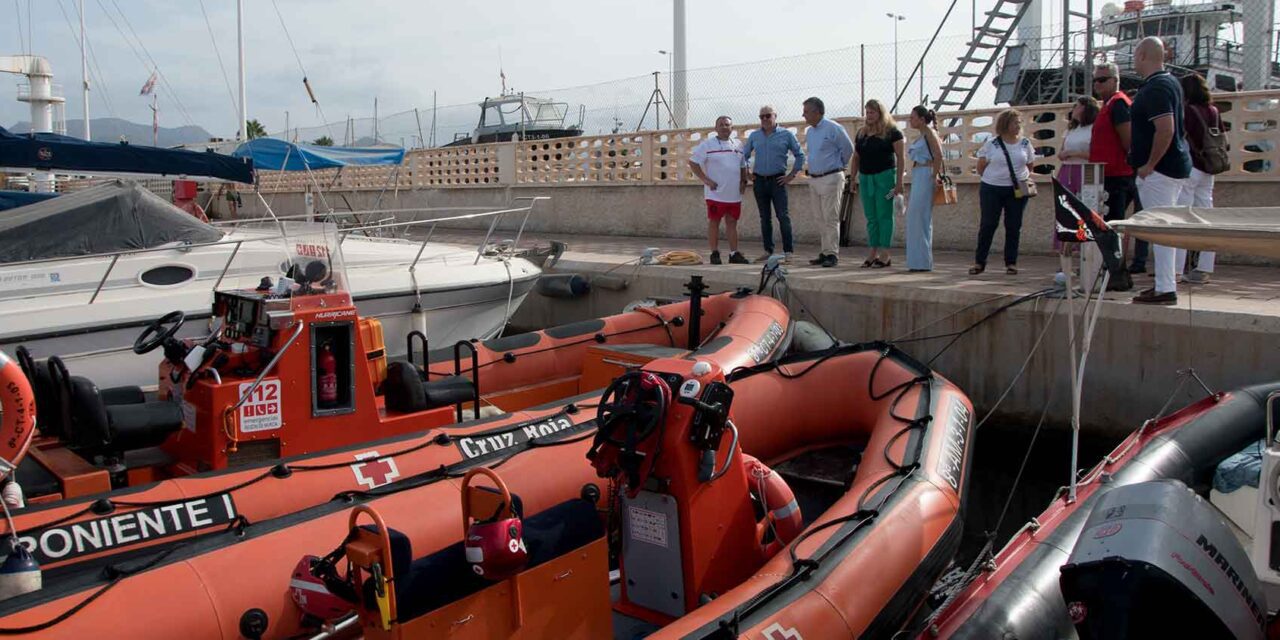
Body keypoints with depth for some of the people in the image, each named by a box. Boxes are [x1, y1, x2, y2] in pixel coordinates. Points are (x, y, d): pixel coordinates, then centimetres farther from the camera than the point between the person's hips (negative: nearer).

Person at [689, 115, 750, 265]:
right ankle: (715, 254, 7)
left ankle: (734, 253, 12)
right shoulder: (707, 144, -3)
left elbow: (743, 166, 22)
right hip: (715, 193, -5)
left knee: (732, 223, 8)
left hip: (734, 194, 5)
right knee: (714, 223, 1)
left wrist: (743, 181, 7)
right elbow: (693, 163, -5)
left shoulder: (738, 145, 13)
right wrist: (705, 180, -11)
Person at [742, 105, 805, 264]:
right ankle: (768, 251, 14)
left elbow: (800, 156, 5)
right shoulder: (754, 136, 10)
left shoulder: (786, 135, 1)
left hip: (777, 180, -3)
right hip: (759, 181, 4)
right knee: (764, 218, 8)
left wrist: (791, 175, -2)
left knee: (783, 216, -9)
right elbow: (744, 155, 20)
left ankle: (788, 252, -8)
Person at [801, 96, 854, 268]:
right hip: (814, 179, 8)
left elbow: (848, 149, -4)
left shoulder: (833, 128, -10)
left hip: (830, 178, -8)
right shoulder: (809, 132, 13)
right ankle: (825, 252, 15)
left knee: (830, 218, -8)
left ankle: (833, 254, -6)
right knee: (821, 219, 10)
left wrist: (839, 165, 7)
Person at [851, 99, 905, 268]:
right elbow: (856, 157, 18)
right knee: (871, 217, 7)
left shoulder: (891, 132, -4)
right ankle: (873, 253, 11)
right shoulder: (862, 133, 13)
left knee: (884, 215, -3)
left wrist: (899, 181, -13)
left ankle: (885, 255, -1)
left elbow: (900, 157, -7)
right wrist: (853, 177, 11)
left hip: (884, 176, -5)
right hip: (865, 178, 5)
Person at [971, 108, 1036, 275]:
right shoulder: (991, 144, -3)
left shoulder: (1025, 143, 5)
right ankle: (979, 262, 7)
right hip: (992, 189, -2)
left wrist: (1024, 178, 5)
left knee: (1014, 226, 3)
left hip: (1017, 190, 2)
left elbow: (1030, 165, 15)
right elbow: (981, 166, 3)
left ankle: (1011, 262, 12)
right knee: (988, 224, -1)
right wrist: (991, 179, 4)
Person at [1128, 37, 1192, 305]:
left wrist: (1148, 165, -19)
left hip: (1159, 170, -11)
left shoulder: (1154, 89, -17)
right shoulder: (1170, 82, 16)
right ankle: (1165, 283, 22)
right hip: (1176, 165, 11)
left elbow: (1165, 130, -26)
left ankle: (1165, 289, -7)